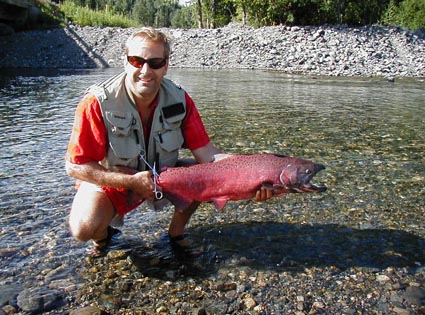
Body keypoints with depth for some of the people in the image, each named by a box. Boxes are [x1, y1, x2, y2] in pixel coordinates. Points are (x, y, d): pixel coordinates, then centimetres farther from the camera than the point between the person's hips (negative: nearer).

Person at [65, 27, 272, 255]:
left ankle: (176, 231, 9)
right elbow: (75, 166, -21)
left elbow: (206, 153, -16)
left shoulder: (179, 100, -15)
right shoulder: (98, 103, -25)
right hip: (111, 183, -3)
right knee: (84, 228, -29)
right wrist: (132, 182, -29)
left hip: (163, 175, 3)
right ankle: (102, 233, 11)